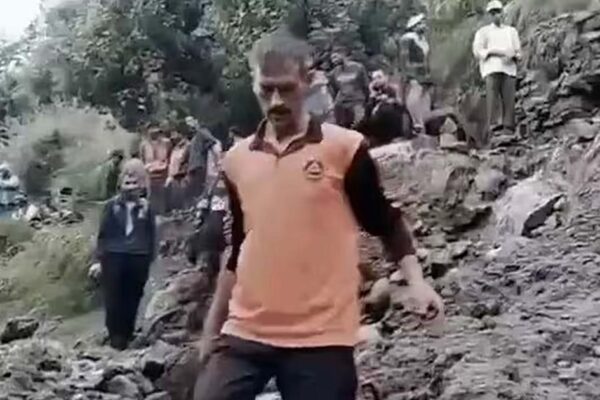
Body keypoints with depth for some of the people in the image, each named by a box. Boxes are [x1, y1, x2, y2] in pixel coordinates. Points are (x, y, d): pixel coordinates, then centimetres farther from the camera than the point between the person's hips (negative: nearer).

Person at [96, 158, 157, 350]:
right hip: (114, 255, -1)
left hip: (138, 257, 1)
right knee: (114, 297, 0)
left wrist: (150, 257, 4)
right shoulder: (112, 205, 2)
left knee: (132, 298, 6)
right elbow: (103, 231, 4)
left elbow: (151, 234, 7)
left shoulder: (146, 208, 4)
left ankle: (127, 334, 16)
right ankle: (115, 334, 7)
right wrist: (100, 255, 1)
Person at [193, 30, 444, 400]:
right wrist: (212, 326, 18)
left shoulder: (345, 148, -4)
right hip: (244, 334, 4)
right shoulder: (237, 160, 9)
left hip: (321, 337, -4)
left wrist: (417, 282, -10)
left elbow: (387, 224, 5)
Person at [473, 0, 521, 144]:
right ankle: (490, 126, -29)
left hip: (509, 69, 2)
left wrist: (512, 56, -5)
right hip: (491, 68, -2)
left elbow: (518, 52, 19)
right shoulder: (483, 32, 18)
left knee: (509, 100, -9)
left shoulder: (511, 31, 25)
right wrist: (494, 52, -11)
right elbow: (477, 51, 4)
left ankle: (509, 129, -13)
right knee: (492, 97, -19)